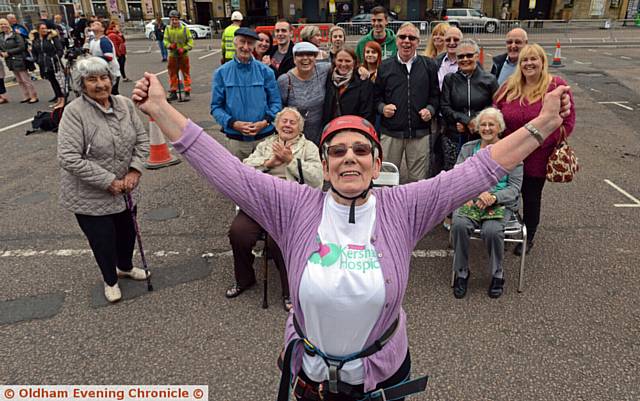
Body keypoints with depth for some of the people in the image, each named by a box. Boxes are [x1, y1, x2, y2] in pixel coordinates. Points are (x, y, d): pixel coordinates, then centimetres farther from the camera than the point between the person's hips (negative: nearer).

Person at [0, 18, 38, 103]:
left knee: (26, 80, -4)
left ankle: (33, 96, 2)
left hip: (19, 60, -7)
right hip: (10, 62, 7)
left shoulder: (15, 34, -10)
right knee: (19, 81, 12)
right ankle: (26, 96, 19)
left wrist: (8, 53, -15)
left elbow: (21, 47, -16)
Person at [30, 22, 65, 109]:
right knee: (53, 82, 10)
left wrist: (56, 58, -15)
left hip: (54, 64, -5)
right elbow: (33, 52, 18)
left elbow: (60, 49, -7)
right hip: (44, 66, 5)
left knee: (59, 81, -8)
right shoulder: (35, 39, 10)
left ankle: (62, 100, -4)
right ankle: (59, 100, 17)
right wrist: (38, 61, 6)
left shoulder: (53, 37, -4)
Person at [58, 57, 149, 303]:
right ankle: (110, 281, 38)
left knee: (128, 232, 21)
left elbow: (142, 140, 3)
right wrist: (109, 182, -22)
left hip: (125, 190, 5)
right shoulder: (74, 112, -19)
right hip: (90, 197, -5)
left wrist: (135, 171, -11)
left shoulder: (124, 104, -3)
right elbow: (69, 159, -24)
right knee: (103, 239, 9)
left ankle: (125, 267, 52)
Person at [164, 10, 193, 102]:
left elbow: (190, 42, -5)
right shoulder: (167, 29, 4)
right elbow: (165, 41, 2)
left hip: (183, 55, -3)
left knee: (186, 74, 0)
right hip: (172, 55, 3)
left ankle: (187, 93, 7)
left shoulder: (184, 29, -4)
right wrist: (170, 46, -19)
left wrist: (184, 49, -19)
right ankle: (173, 92, 20)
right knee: (172, 74, 9)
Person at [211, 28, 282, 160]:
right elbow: (216, 106, 2)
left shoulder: (265, 71, 1)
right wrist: (233, 123, -14)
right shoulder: (221, 73, 1)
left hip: (264, 137, 0)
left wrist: (265, 121, -13)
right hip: (235, 139, 0)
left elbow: (275, 102, 4)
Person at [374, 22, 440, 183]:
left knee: (418, 179, 9)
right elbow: (376, 96, 12)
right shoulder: (385, 66, 7)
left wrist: (430, 109, -7)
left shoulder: (429, 65, 8)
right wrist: (382, 107, -7)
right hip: (391, 132, 0)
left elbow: (436, 94, 11)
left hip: (420, 133, 0)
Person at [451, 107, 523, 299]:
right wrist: (477, 193, -16)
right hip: (470, 200, 2)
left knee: (492, 230, -32)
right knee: (459, 225, -30)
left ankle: (497, 275, -5)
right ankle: (461, 273, -10)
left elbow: (515, 187, 2)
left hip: (501, 203, -1)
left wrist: (493, 197, -17)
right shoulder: (468, 148, 14)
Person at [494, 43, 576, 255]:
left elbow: (567, 122, -8)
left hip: (537, 158, -3)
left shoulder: (556, 86, -8)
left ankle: (528, 238, 30)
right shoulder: (509, 86, 3)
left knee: (531, 198, 11)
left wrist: (538, 140, -11)